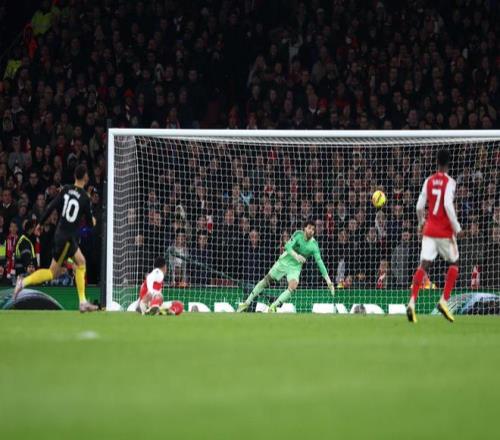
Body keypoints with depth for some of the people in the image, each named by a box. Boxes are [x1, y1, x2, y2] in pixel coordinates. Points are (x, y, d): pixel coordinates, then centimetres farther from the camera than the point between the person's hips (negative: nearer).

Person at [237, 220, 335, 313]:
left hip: (295, 267, 0)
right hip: (284, 261, 0)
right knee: (266, 280, 5)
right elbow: (288, 246, -26)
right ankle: (247, 302, 17)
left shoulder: (314, 245, -14)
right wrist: (295, 255, -46)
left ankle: (274, 306, -19)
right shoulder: (298, 235, -16)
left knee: (293, 287, -26)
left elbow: (320, 262, -13)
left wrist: (328, 280, -19)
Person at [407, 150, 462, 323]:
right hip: (445, 230, -4)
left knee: (424, 264, -2)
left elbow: (420, 206, 6)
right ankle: (444, 300, 1)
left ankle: (412, 301, -19)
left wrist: (421, 222, 25)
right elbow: (448, 205, -20)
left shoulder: (429, 181, 6)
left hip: (429, 229, 4)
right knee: (453, 263, 14)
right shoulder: (449, 182, -8)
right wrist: (456, 227, -12)